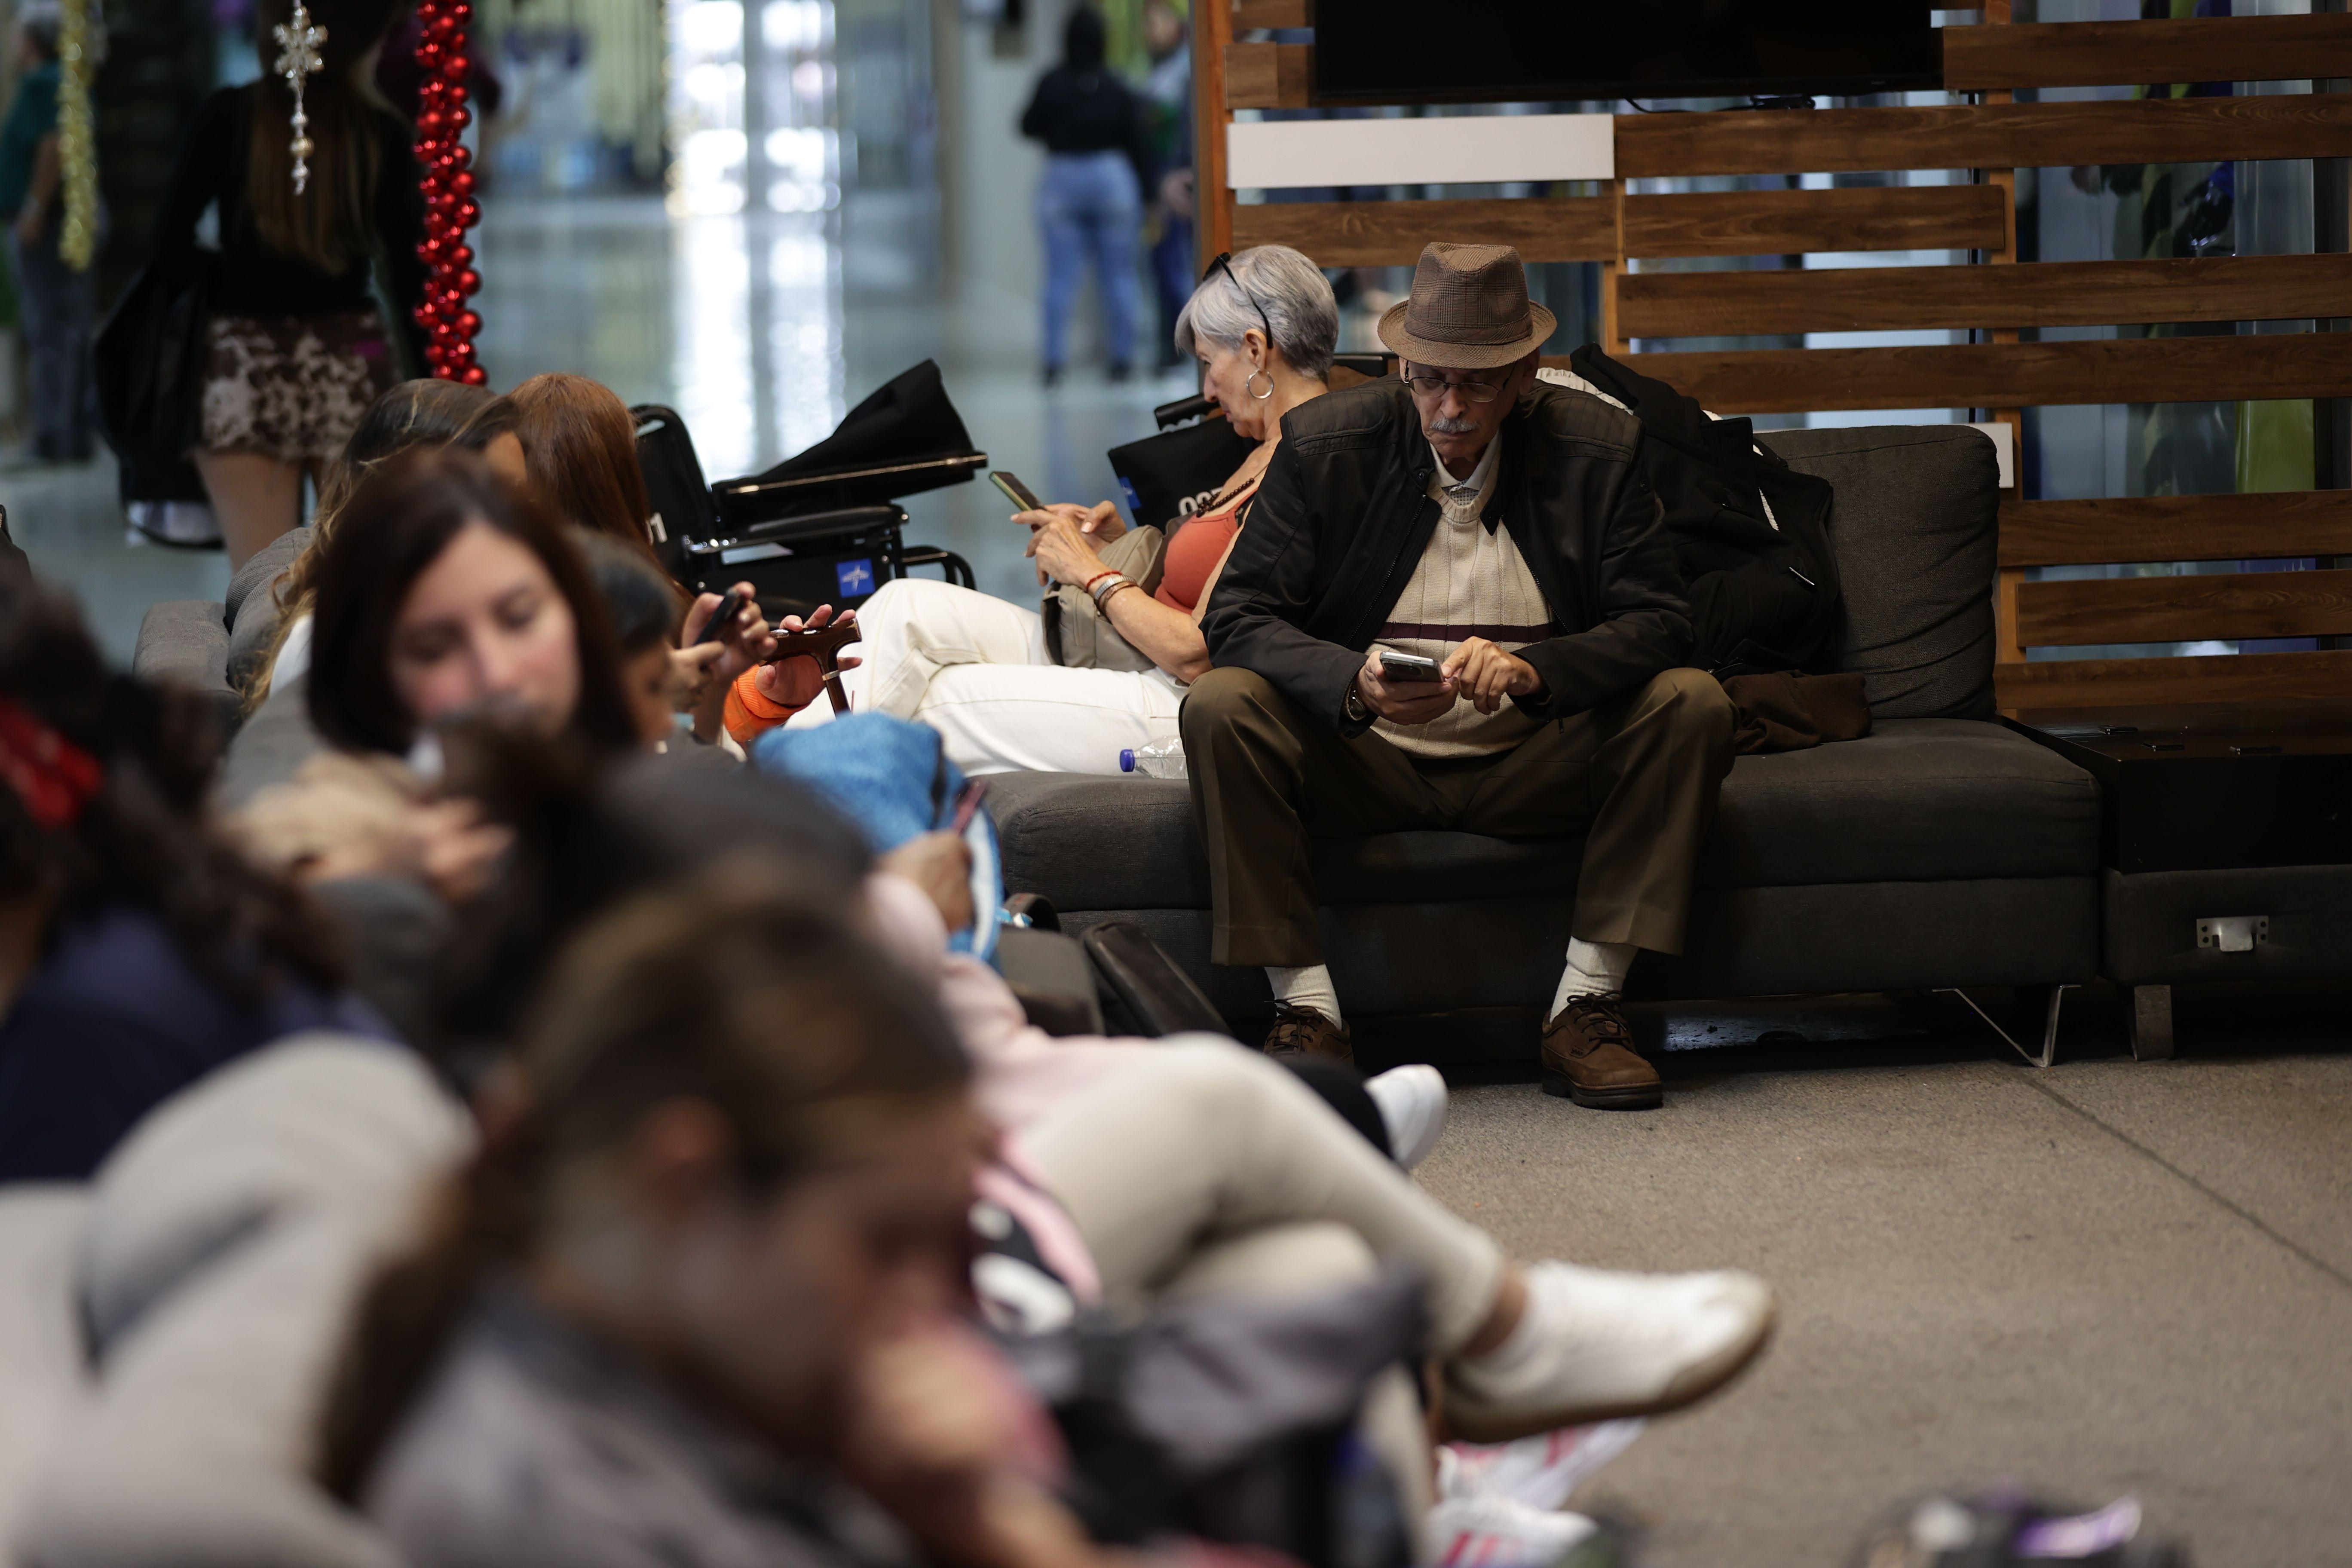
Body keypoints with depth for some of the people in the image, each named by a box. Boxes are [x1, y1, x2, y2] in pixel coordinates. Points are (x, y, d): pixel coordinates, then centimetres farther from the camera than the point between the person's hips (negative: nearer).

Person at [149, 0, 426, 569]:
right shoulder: (381, 134, -1)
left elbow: (170, 236, -4)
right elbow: (407, 272, -1)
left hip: (242, 366, 0)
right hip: (350, 367, 0)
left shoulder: (227, 117, -1)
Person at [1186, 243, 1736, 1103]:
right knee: (1219, 705, -27)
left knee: (1693, 704, -23)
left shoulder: (1597, 448, -4)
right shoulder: (1323, 444, -5)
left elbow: (1656, 625, -9)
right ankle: (1308, 1009, -24)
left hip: (1530, 765, 1)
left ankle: (1584, 1008, -20)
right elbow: (1237, 616, -11)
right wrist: (1355, 683, -31)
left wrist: (1530, 670, -30)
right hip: (1366, 763, -1)